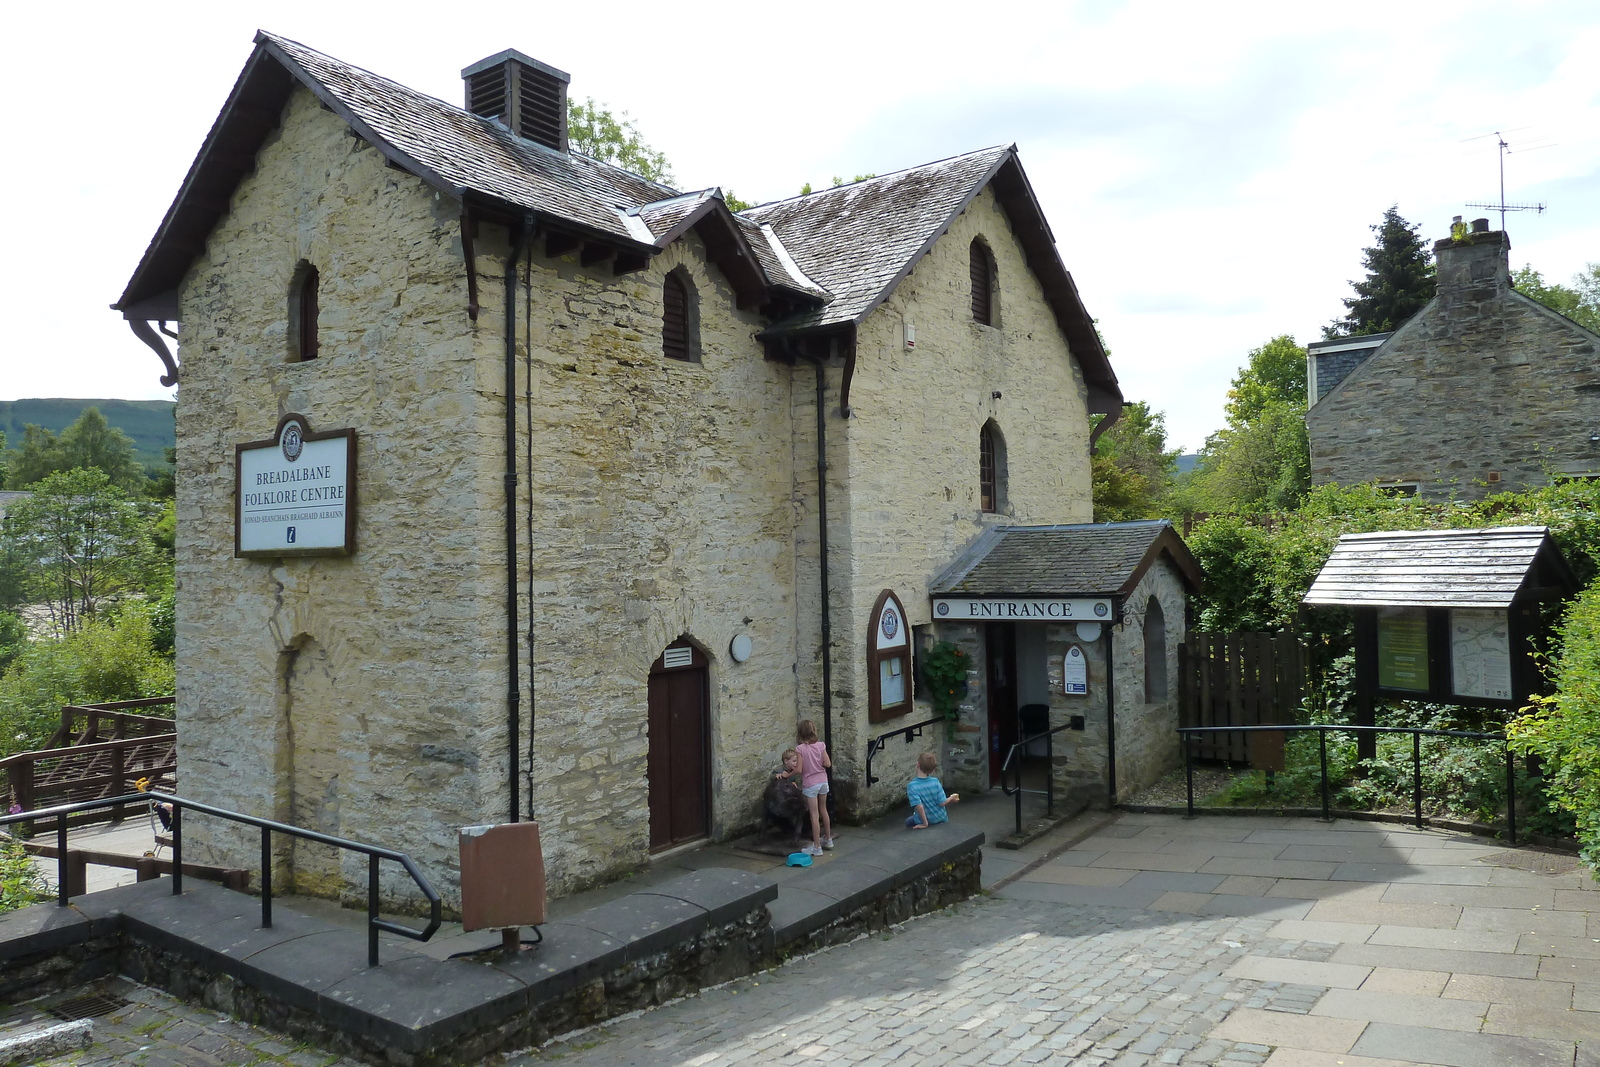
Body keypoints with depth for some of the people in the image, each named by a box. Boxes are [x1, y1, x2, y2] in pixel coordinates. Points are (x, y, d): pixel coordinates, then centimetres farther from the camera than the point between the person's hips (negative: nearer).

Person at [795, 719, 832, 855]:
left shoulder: (800, 749, -17)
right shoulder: (821, 745, -6)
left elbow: (799, 769, -17)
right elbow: (828, 763, -4)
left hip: (810, 784, -5)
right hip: (823, 781, 5)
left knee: (814, 815, 0)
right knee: (823, 810, 21)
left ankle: (816, 847, 5)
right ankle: (828, 839, 35)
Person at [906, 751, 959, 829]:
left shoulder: (911, 786, -24)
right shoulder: (935, 782, -15)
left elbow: (919, 806, -30)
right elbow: (942, 803, -13)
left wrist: (925, 824, -21)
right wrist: (951, 798, 7)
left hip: (925, 821, -3)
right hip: (941, 819, 3)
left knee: (908, 822, 28)